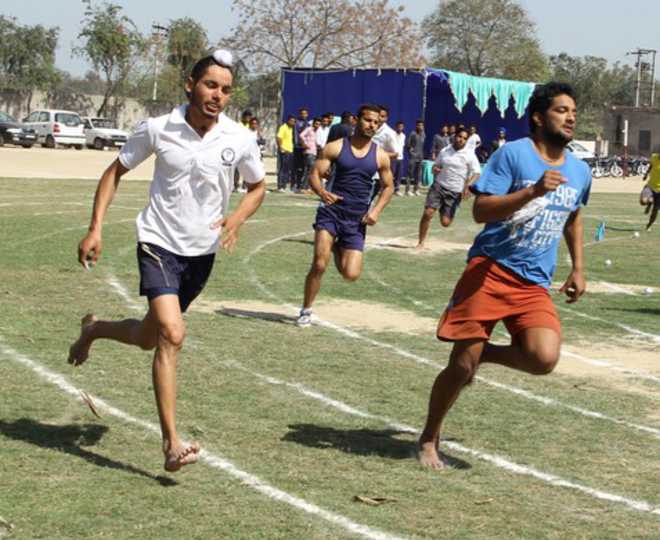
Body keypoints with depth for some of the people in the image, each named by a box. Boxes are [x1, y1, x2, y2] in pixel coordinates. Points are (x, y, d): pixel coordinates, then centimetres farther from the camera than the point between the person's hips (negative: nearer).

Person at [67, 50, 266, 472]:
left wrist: (236, 219, -10)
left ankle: (94, 329, 50)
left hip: (203, 251, 4)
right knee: (172, 334, -21)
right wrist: (95, 228, -3)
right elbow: (116, 172, 5)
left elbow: (258, 187, 10)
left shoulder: (240, 140, -7)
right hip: (159, 243, -4)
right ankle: (172, 445, -17)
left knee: (151, 337, 15)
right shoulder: (157, 129, -10)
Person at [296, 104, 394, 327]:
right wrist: (321, 192, -26)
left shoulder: (380, 156, 3)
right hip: (331, 211, -2)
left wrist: (376, 210, -4)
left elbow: (388, 187, 13)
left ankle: (338, 249, 29)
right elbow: (315, 174, -4)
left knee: (351, 274, -6)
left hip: (357, 219, 2)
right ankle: (306, 311, 3)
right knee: (319, 264, -16)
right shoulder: (336, 147, -2)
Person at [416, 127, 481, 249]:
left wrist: (467, 186, -22)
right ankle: (421, 242, 0)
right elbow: (435, 165, 19)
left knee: (445, 223, -6)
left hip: (455, 192, -2)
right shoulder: (444, 151, 6)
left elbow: (476, 173, -6)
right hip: (438, 186, 2)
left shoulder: (469, 155, -4)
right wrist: (435, 169, -6)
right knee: (428, 213, -15)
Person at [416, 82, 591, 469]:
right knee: (462, 365, -4)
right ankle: (430, 439, 20)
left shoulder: (580, 172, 11)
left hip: (535, 285, 4)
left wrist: (578, 269, 24)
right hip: (491, 270, -4)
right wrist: (532, 192, -25)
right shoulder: (513, 154, -7)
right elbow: (481, 211, -14)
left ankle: (485, 353, 11)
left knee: (544, 358, -21)